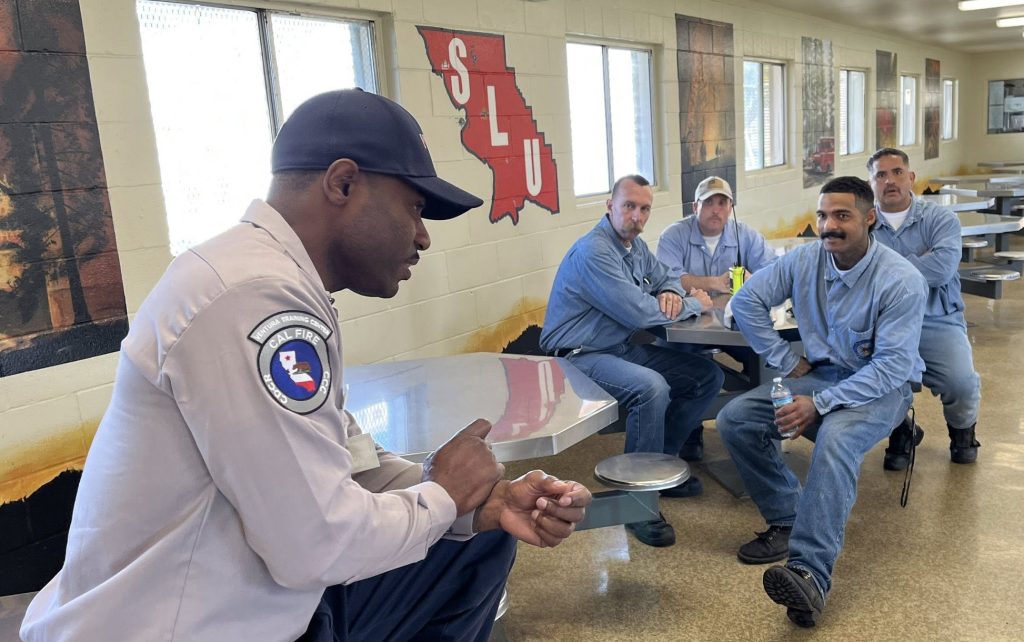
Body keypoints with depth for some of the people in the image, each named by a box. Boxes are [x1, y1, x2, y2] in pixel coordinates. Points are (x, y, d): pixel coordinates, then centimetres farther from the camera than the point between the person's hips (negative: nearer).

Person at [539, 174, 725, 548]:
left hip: (621, 349, 10)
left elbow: (665, 277, 25)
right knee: (652, 388, -36)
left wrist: (671, 294, -2)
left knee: (708, 377, 5)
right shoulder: (593, 251, -20)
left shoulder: (635, 245, 9)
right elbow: (640, 313, -24)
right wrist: (694, 305, -7)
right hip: (580, 359, -10)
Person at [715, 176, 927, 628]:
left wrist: (820, 403, -29)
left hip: (882, 387, -5)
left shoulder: (902, 281, -18)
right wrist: (787, 362, -2)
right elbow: (746, 301, 3)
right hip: (821, 373, 6)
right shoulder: (804, 260, -5)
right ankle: (790, 521, -9)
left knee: (835, 440, -38)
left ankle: (810, 575, -47)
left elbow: (893, 364, -21)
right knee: (734, 419, -14)